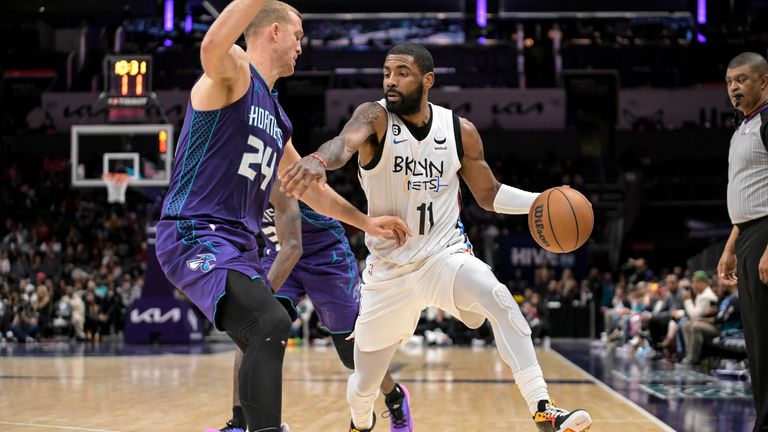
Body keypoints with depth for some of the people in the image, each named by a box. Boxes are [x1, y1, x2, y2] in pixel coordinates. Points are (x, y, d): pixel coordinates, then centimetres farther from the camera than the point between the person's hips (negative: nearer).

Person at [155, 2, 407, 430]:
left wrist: (365, 222, 38)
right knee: (272, 325, -30)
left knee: (265, 345, 20)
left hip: (239, 245, 10)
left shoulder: (278, 119, 22)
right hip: (195, 236, -10)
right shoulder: (233, 72, -5)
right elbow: (212, 47, -32)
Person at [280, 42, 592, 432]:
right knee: (363, 385, 10)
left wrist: (541, 201, -10)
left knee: (499, 300, -32)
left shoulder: (461, 131, -4)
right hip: (389, 268, 0)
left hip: (446, 254, 1)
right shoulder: (375, 117, -13)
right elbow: (346, 140, -38)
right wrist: (319, 159, -62)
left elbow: (489, 195, 9)